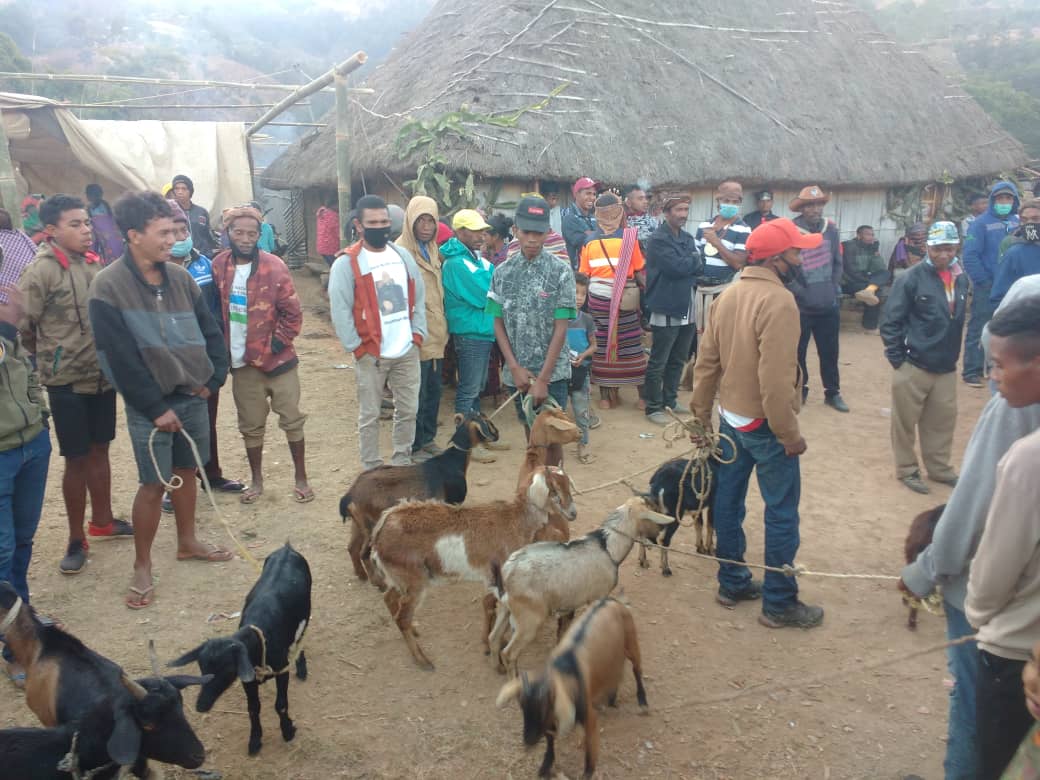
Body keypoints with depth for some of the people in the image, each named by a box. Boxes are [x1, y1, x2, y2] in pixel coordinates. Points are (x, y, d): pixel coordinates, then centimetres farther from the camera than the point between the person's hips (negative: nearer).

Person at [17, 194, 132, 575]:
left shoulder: (93, 262, 4)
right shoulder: (41, 271, -15)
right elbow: (19, 326, -13)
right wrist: (50, 358, -2)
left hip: (103, 375, 6)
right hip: (68, 382, -6)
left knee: (99, 450, 18)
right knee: (77, 459, 3)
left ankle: (102, 520, 35)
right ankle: (76, 540, 18)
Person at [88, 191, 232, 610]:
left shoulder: (179, 277, 4)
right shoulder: (108, 286, -13)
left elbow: (210, 331, 11)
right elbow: (119, 358, -16)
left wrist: (213, 379, -1)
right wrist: (156, 407, -16)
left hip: (193, 397, 6)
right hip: (150, 406, -5)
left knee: (187, 471, 17)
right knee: (154, 484, -1)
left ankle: (187, 542, 35)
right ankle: (142, 568, 14)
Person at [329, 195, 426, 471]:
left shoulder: (403, 255, 8)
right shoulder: (347, 263, -9)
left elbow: (419, 298, 11)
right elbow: (340, 310, -12)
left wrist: (418, 334, 2)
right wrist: (358, 348, -14)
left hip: (408, 351, 5)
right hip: (371, 354, -5)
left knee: (408, 410, 13)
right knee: (369, 416, 5)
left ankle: (402, 464, 29)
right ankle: (372, 471, 17)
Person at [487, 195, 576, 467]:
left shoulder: (561, 271, -7)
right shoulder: (502, 272, 2)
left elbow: (561, 328, -9)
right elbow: (498, 324, 4)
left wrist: (543, 378, -13)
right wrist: (515, 369, -6)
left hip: (552, 373, -3)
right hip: (517, 373, 3)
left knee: (551, 438, 1)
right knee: (531, 436, 12)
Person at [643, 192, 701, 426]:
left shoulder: (687, 238, 15)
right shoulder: (658, 239, -11)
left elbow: (698, 266, 10)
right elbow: (676, 267, -21)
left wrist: (690, 262, -9)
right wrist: (694, 260, -5)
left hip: (687, 309, 8)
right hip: (667, 309, -8)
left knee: (678, 360, 15)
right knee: (658, 362, 0)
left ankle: (670, 401, 27)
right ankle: (654, 407, 8)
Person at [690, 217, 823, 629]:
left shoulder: (728, 295, 4)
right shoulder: (778, 301, -22)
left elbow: (706, 362, 7)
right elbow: (776, 378, -26)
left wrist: (700, 415, 14)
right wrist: (790, 434, -18)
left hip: (731, 417, 8)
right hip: (764, 424, -8)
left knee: (728, 501, 15)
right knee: (782, 513, 3)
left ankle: (732, 583, 30)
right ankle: (779, 603, 13)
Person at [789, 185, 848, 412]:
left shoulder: (831, 229, 3)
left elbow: (837, 263, 13)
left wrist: (834, 288, 4)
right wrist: (801, 293, -14)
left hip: (829, 306, 4)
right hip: (801, 306, -4)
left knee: (829, 351, 14)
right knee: (798, 351, 8)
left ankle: (832, 393, 28)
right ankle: (799, 390, 25)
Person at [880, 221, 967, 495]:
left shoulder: (961, 279, 4)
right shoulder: (911, 279, -14)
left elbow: (957, 320, 16)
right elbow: (891, 321, -12)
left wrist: (953, 353, 15)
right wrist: (896, 358, -12)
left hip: (946, 367, 5)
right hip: (914, 365, -5)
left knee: (943, 420, 14)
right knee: (906, 421, 6)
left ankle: (939, 467, 31)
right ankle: (907, 470, 22)